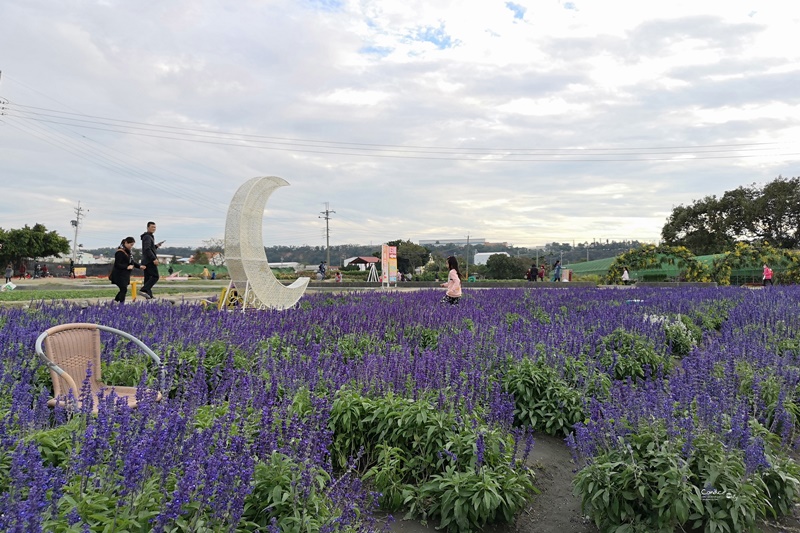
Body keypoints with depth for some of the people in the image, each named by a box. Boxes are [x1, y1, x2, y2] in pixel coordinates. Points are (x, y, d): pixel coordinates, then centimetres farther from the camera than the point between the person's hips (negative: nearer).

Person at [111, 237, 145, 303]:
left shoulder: (128, 252, 12)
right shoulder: (120, 252, -17)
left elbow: (132, 262, 19)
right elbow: (117, 265, -20)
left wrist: (140, 266, 5)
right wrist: (127, 267, -29)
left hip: (125, 275, 9)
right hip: (119, 275, -9)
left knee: (123, 290, 14)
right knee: (123, 290, -10)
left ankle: (114, 301, 26)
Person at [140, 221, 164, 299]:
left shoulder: (149, 237, 23)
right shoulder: (147, 237, -9)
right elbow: (147, 249, -21)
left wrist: (156, 246, 16)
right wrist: (154, 259, -24)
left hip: (146, 261, 10)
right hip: (149, 261, -10)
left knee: (148, 278, 7)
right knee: (155, 276, -13)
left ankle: (149, 295, 9)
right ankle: (144, 290, -21)